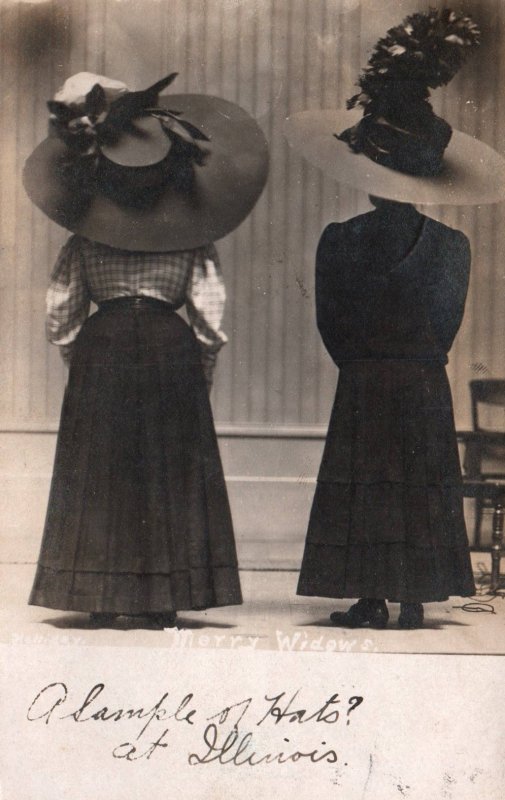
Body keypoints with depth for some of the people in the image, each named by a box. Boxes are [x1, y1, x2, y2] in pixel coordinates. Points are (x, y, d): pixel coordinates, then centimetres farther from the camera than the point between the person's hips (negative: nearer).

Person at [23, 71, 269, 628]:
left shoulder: (84, 241, 5)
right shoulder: (191, 241, 2)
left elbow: (59, 319, 4)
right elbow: (210, 319, -3)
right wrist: (200, 375, 10)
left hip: (101, 352, 1)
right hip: (170, 351, -1)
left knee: (97, 478, 7)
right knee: (172, 479, 5)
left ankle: (102, 601, 7)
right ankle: (164, 602, 6)